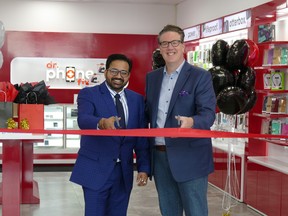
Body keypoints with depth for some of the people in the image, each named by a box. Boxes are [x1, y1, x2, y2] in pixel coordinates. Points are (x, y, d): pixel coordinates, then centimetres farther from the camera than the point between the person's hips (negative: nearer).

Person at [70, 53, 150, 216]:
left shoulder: (137, 99, 9)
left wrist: (144, 168, 0)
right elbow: (83, 120, -23)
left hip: (124, 172, 4)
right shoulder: (88, 94, -3)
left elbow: (142, 138, 9)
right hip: (96, 170, -4)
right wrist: (102, 122, -43)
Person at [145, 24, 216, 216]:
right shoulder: (152, 77, 12)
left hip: (190, 157, -5)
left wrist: (191, 122, -37)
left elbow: (208, 113, -16)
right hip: (160, 157, 5)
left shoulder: (200, 76, -6)